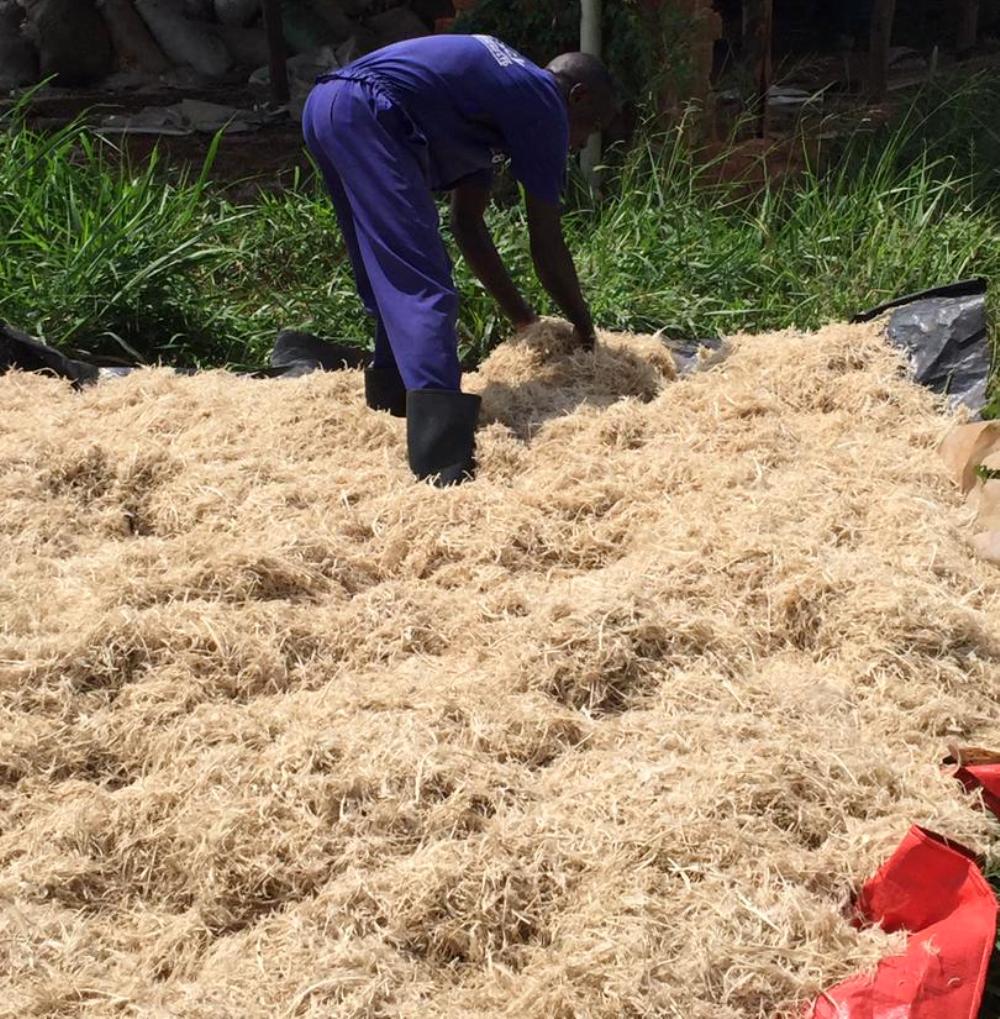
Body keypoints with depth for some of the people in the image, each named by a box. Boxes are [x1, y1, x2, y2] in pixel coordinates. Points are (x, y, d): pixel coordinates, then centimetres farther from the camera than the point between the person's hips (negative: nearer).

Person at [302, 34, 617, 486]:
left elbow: (467, 223, 30)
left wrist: (520, 314, 33)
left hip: (324, 106, 10)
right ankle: (445, 460, -24)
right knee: (425, 287, -14)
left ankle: (394, 394, 32)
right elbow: (547, 245, 7)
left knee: (395, 281, 22)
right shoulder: (544, 105, 6)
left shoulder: (498, 88, 30)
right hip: (366, 114, -10)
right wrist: (584, 325, 21)